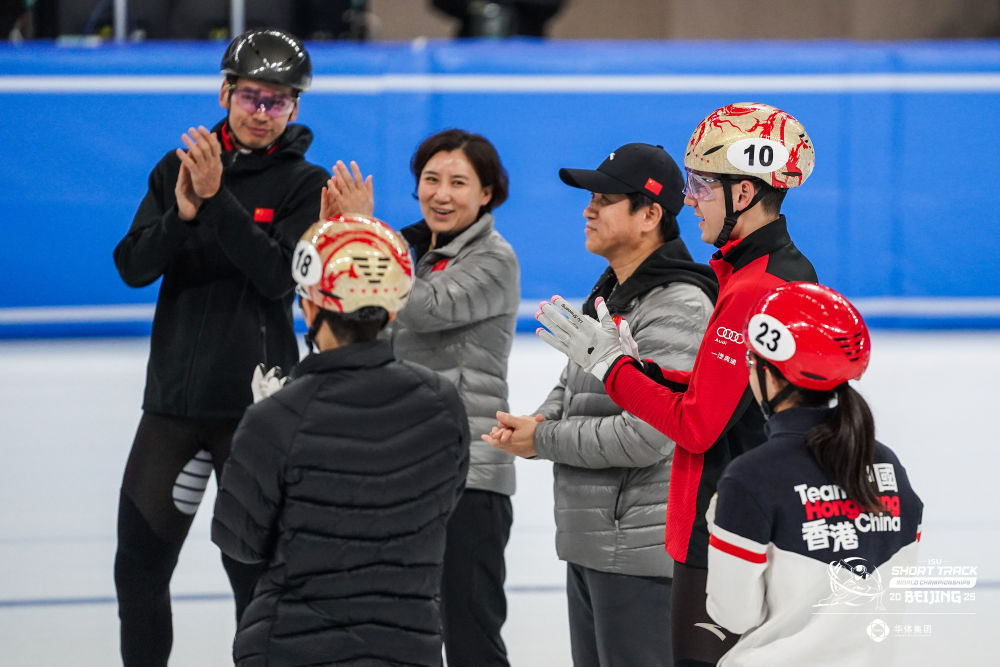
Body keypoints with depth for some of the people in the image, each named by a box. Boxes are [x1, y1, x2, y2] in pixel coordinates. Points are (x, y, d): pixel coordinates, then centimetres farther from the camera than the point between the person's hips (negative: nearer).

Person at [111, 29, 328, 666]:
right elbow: (134, 267, 0)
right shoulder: (177, 168, 8)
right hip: (174, 397, 3)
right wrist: (182, 213, -18)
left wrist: (217, 198, -23)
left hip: (255, 399, -3)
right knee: (140, 562, 5)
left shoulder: (305, 184, -2)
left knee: (253, 568, 1)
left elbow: (279, 276, -16)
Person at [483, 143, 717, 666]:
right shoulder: (608, 293, 14)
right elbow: (572, 386, 24)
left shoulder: (677, 309, -18)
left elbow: (646, 437, -24)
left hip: (641, 549, -10)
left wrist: (543, 441, -13)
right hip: (588, 541, 10)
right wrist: (538, 421, 0)